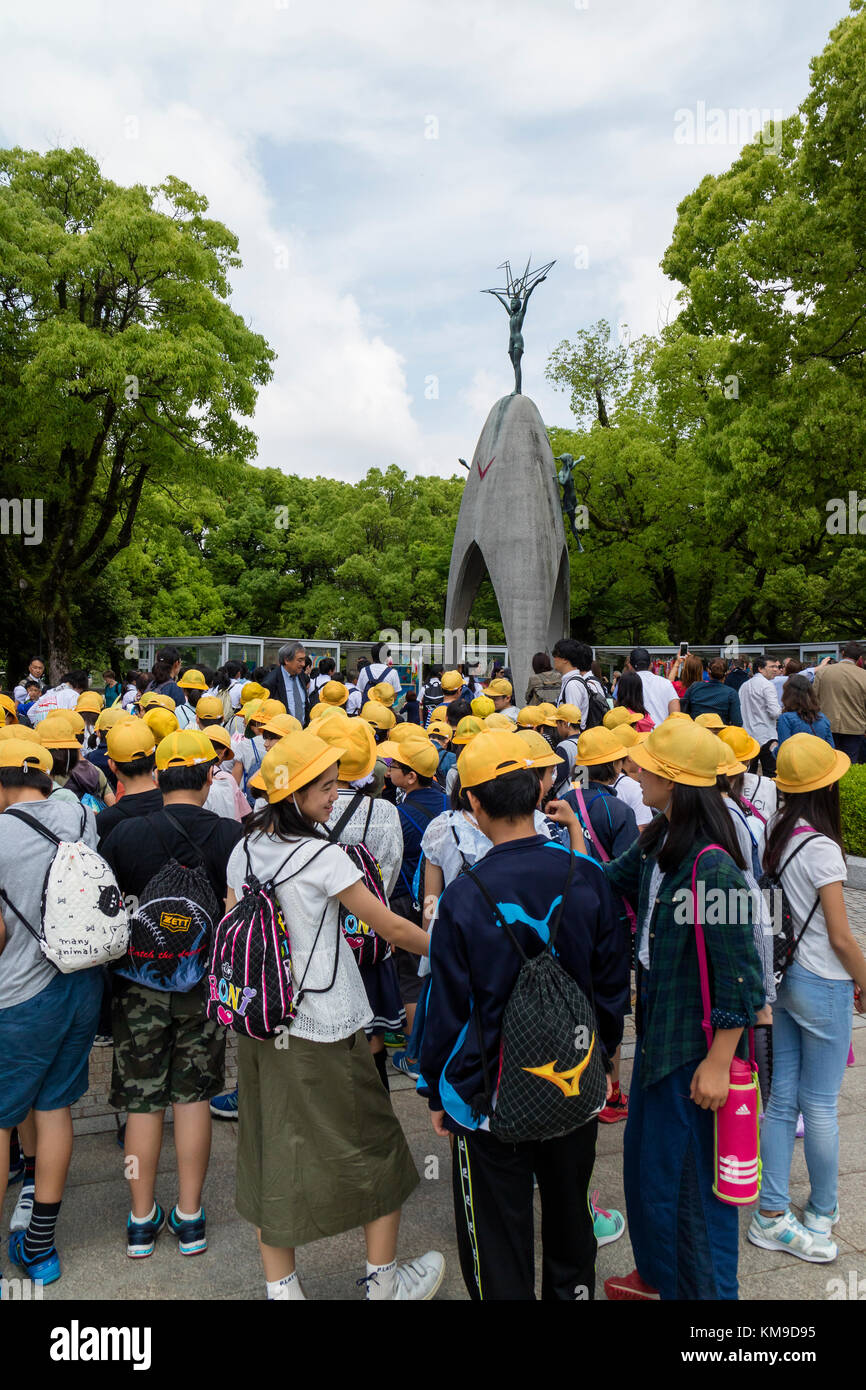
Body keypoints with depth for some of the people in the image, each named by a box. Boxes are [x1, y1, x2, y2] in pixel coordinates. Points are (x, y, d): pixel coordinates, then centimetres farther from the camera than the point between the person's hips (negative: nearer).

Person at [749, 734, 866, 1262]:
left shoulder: (775, 832, -1)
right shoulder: (821, 848, -21)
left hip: (784, 977, 7)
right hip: (823, 986, -7)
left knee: (783, 1098, 14)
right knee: (821, 1106, 10)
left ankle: (771, 1214, 24)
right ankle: (821, 1213, 29)